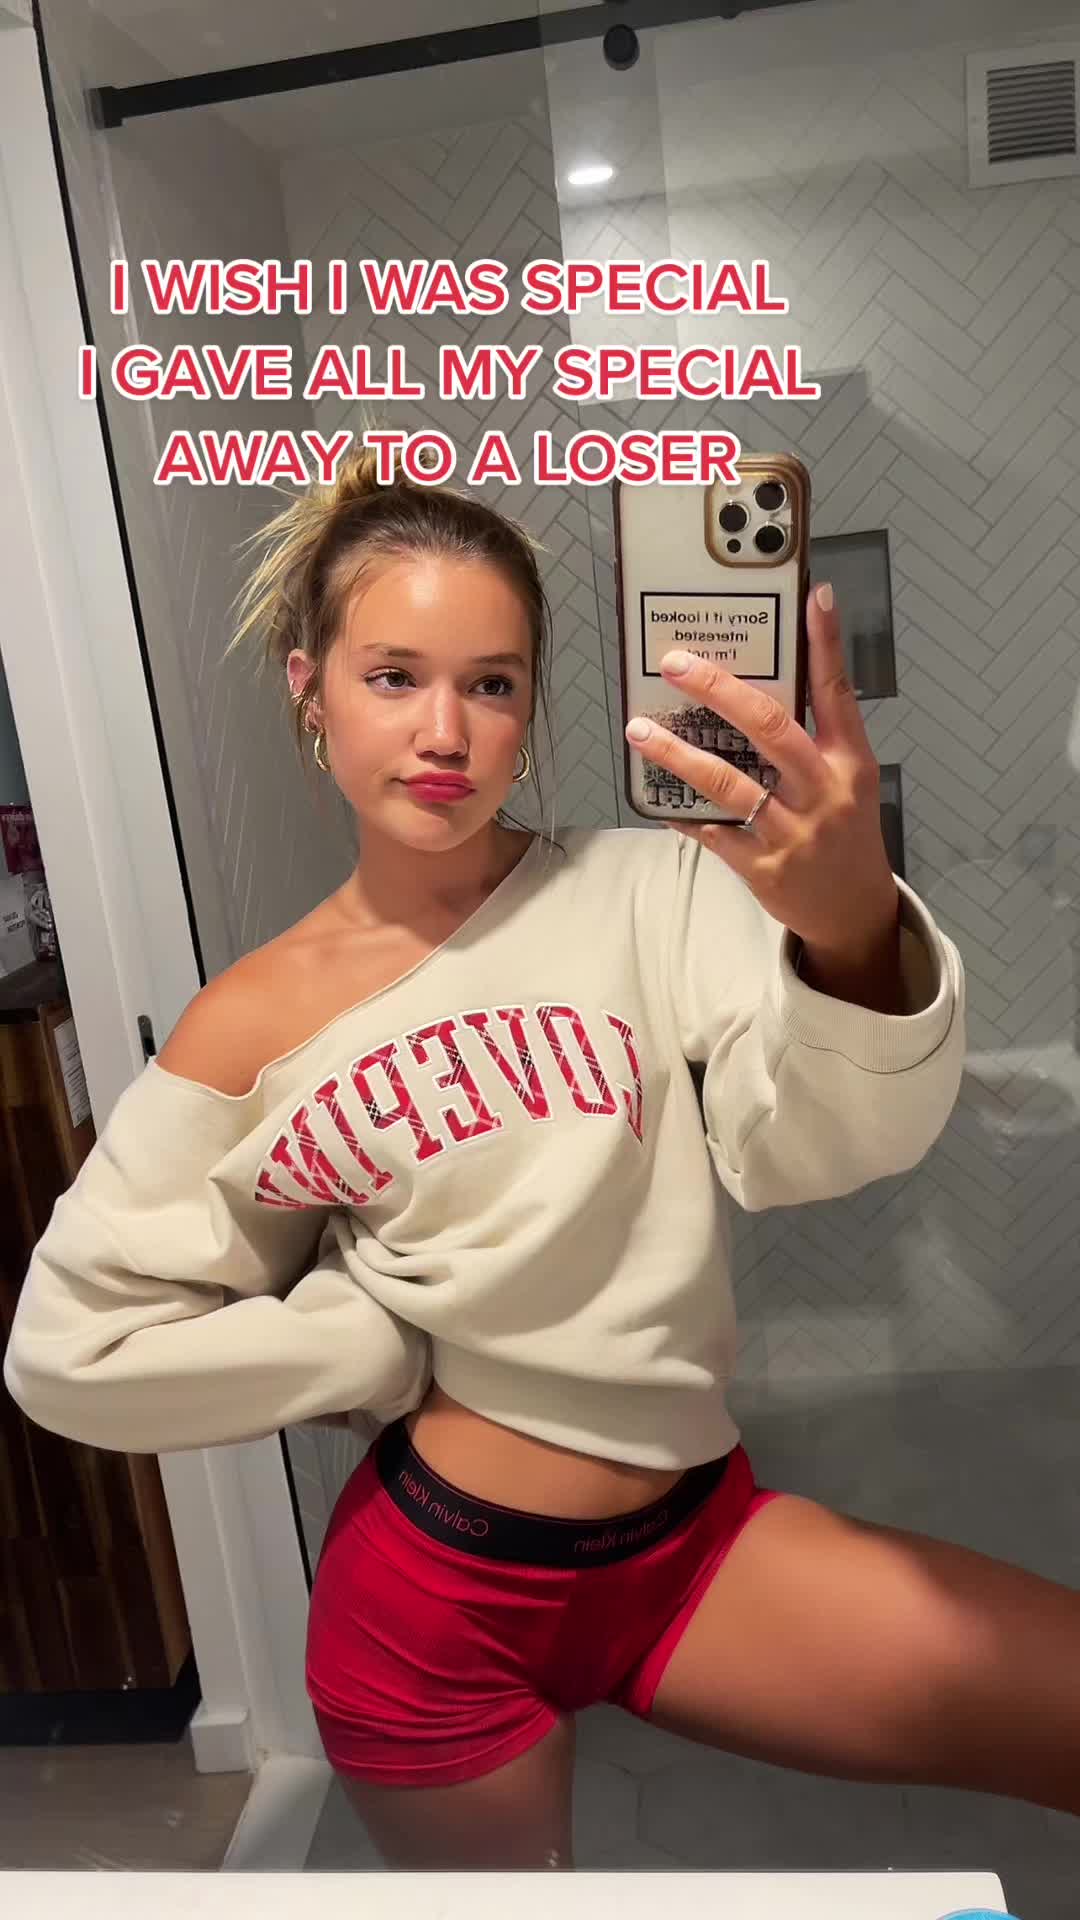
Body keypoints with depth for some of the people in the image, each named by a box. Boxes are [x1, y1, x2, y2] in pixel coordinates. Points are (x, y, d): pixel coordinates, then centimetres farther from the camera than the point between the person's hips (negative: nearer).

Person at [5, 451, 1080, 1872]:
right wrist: (401, 1345, -7)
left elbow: (818, 1144, -23)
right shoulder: (255, 1022, -7)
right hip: (432, 1594, 0)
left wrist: (855, 929, -44)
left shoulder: (646, 890, -10)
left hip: (698, 1536, 1)